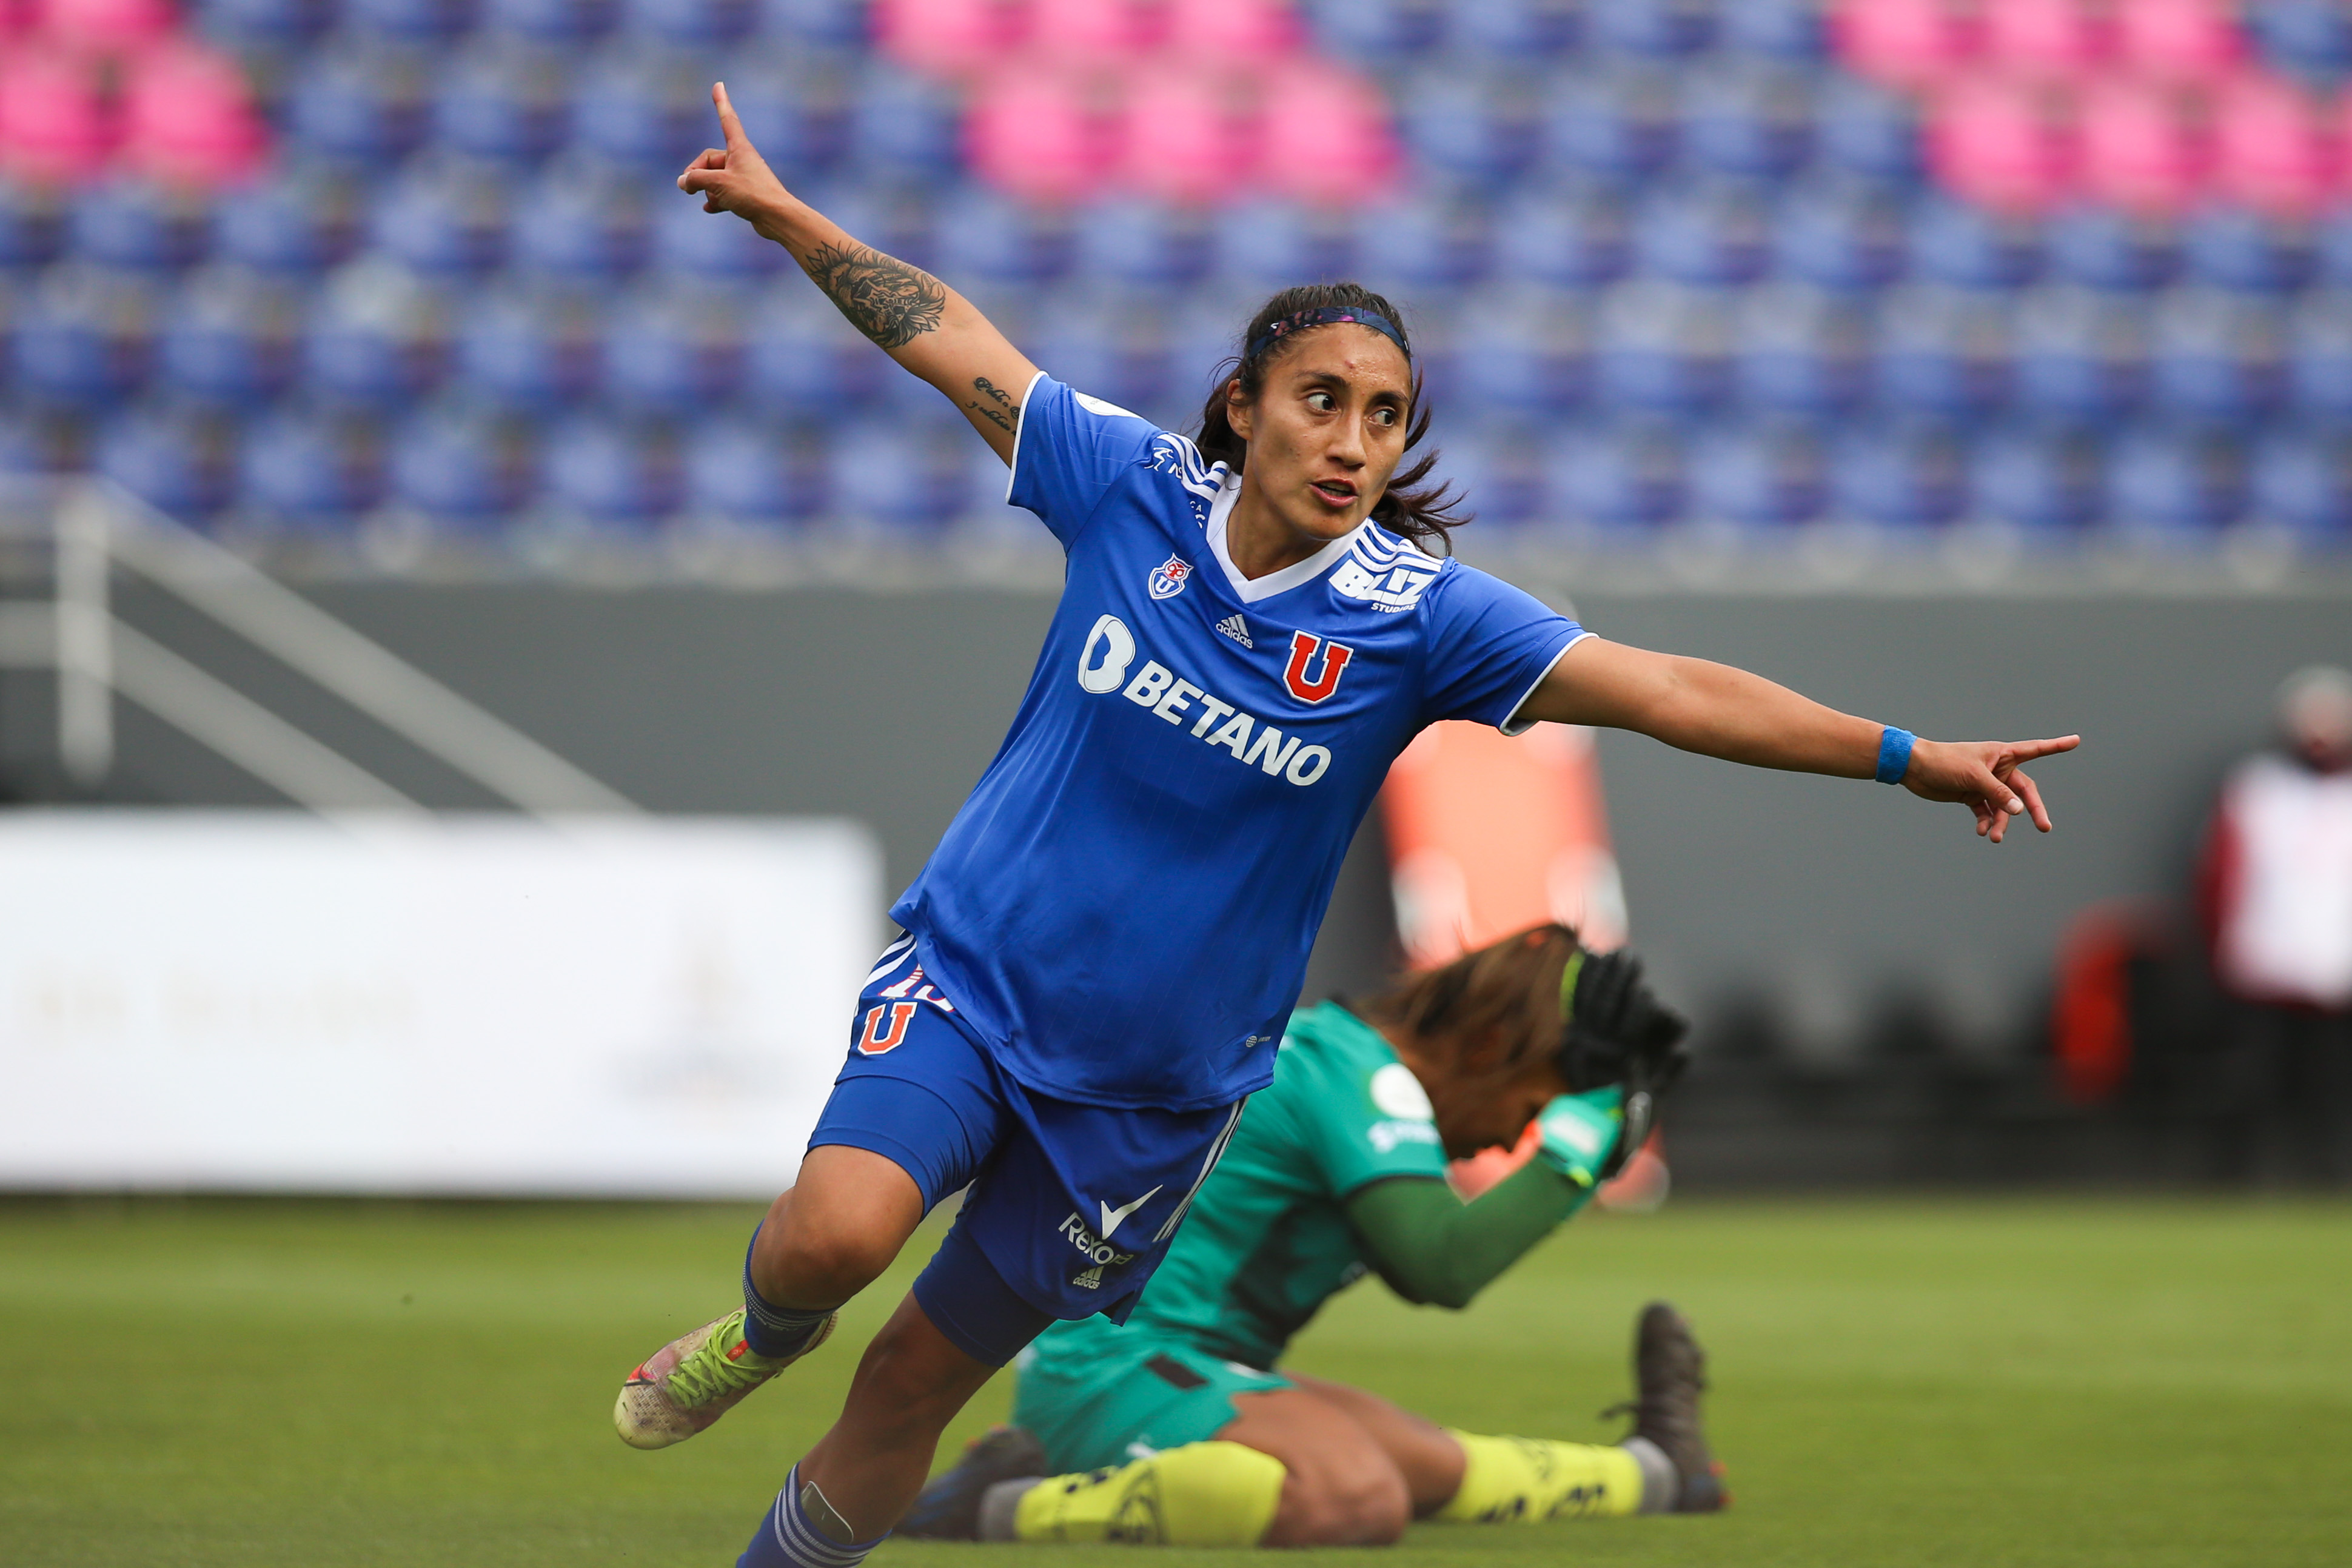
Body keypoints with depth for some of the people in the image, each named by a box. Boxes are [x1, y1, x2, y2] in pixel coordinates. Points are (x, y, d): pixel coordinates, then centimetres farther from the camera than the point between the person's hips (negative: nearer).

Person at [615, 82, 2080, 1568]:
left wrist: (1909, 756, -26)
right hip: (971, 977, 0)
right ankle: (769, 1324, 9)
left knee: (909, 1390, 6)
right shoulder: (1134, 485, -9)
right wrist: (780, 206, 11)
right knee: (844, 1230, -28)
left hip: (1155, 1095, 0)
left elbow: (1674, 692, -19)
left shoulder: (1419, 617, -13)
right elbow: (951, 337, 5)